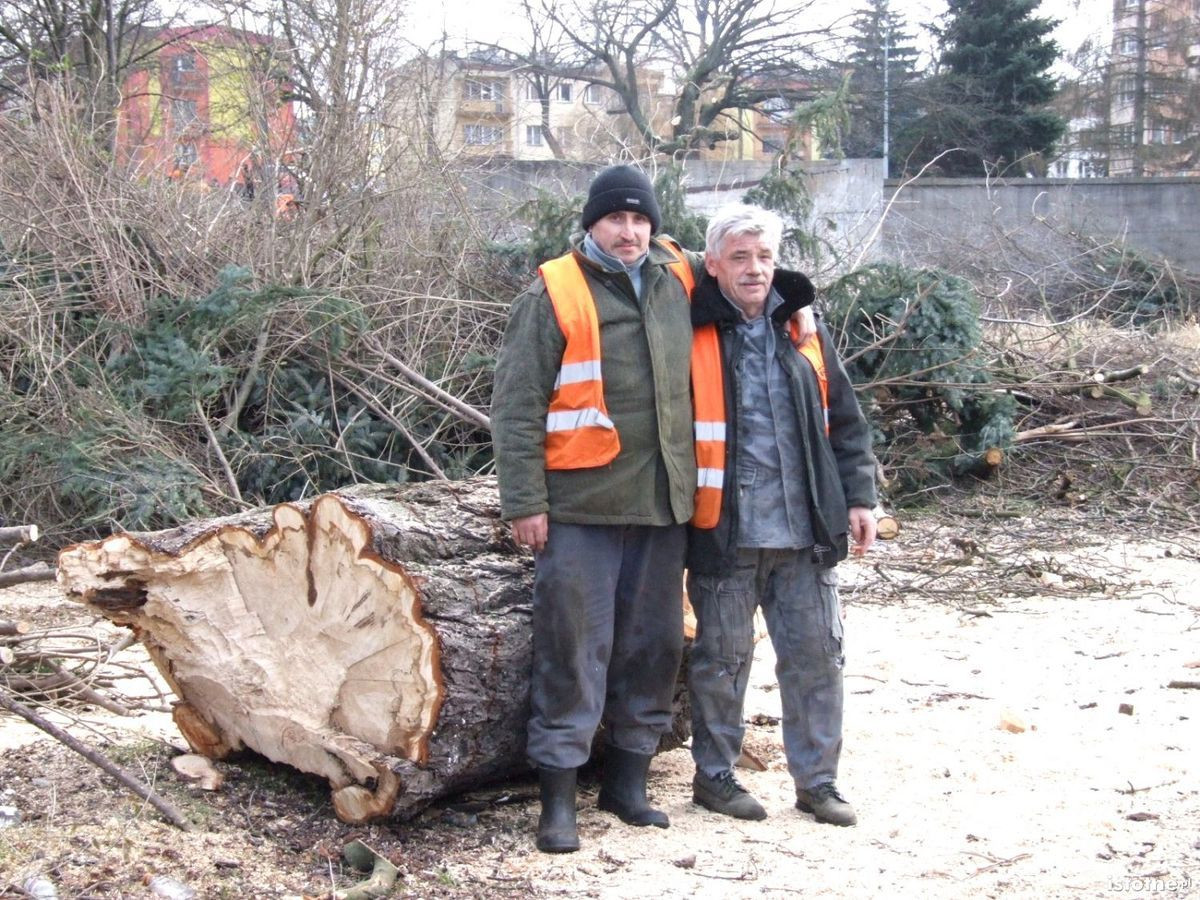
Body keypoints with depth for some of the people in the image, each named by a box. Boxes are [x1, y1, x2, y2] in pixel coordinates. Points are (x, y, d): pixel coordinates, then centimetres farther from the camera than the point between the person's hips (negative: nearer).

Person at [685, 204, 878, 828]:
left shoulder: (802, 331, 10)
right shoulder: (693, 333, -4)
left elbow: (843, 420, 15)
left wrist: (858, 497, 9)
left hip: (805, 531, 4)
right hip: (725, 533, -4)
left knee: (815, 653, 7)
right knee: (723, 657, 6)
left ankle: (817, 780, 20)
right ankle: (714, 775, 22)